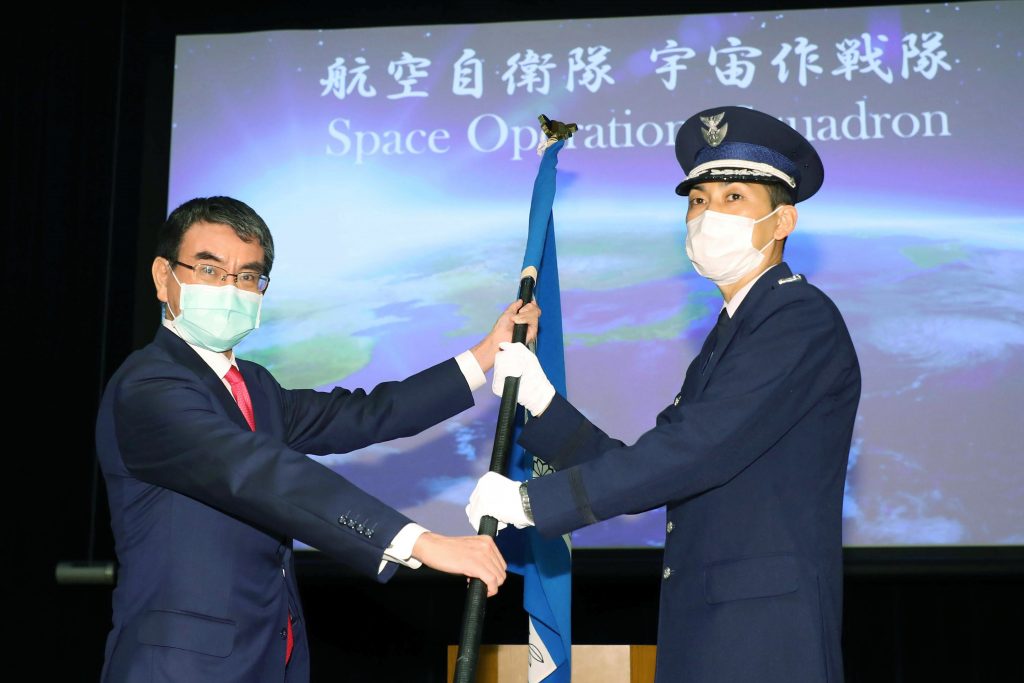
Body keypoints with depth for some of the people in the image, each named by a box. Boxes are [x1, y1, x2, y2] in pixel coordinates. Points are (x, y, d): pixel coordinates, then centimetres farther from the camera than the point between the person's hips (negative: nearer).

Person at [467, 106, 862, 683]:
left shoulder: (804, 319, -9)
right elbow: (645, 475, 13)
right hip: (700, 635, 8)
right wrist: (539, 401, 1)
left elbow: (701, 448, -21)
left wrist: (534, 501, -19)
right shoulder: (729, 336, 20)